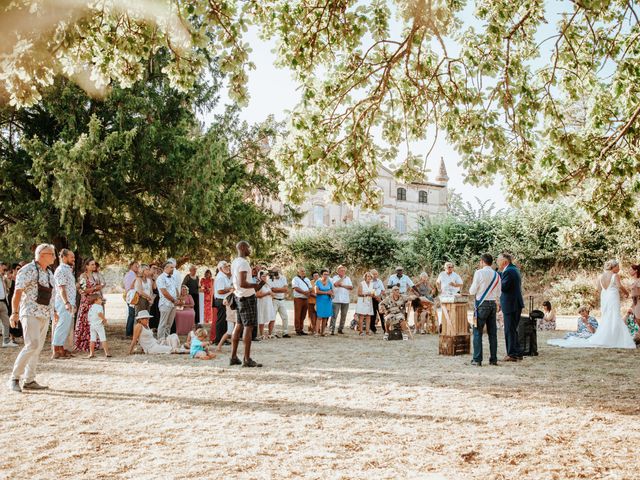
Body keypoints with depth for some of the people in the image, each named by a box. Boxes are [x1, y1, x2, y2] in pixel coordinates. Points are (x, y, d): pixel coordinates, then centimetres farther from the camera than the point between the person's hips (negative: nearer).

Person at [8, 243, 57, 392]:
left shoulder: (49, 273, 15)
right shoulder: (28, 270, -9)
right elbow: (17, 292, -13)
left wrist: (54, 311, 19)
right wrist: (15, 313, -20)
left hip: (45, 315, 8)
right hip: (30, 314, -8)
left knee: (38, 348, 6)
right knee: (32, 346, -16)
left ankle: (29, 381, 12)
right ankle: (14, 378, -4)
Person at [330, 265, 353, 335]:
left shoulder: (348, 278, 15)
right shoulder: (335, 277, 4)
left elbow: (351, 287, 3)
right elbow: (336, 284, -18)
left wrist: (343, 285, -7)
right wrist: (342, 278, -7)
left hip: (345, 300, 4)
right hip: (336, 300, -4)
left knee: (344, 315, 5)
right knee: (334, 315, -9)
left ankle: (340, 329, 15)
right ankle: (332, 329, -9)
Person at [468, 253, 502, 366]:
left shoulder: (479, 273, -9)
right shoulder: (497, 275, 8)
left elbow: (472, 291, -8)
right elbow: (498, 294, 13)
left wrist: (471, 288, 13)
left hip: (482, 304, -5)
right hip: (493, 304, 5)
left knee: (477, 332, -1)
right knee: (492, 332, 9)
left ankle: (477, 359, -4)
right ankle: (493, 359, 11)